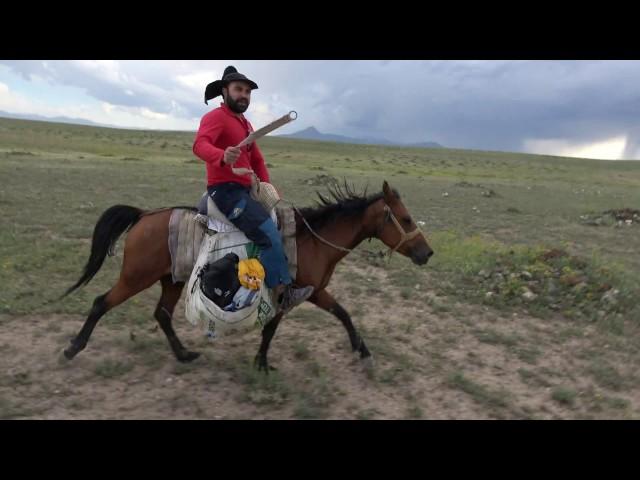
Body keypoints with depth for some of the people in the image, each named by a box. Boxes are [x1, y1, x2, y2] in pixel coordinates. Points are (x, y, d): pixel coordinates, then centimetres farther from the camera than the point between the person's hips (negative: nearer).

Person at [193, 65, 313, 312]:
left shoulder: (245, 124, 22)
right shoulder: (215, 117, -8)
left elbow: (257, 159, 24)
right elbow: (200, 144, -28)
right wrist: (223, 156, -49)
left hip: (243, 190, 10)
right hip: (225, 190, -10)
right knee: (268, 233, -21)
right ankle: (283, 293, -15)